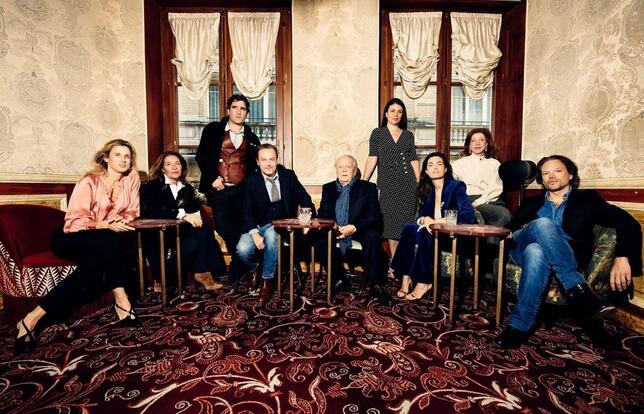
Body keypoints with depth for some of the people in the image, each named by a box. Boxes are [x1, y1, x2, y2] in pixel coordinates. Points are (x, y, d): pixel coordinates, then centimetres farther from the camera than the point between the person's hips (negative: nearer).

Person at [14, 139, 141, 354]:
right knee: (111, 240, -34)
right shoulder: (89, 181, -14)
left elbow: (132, 211, 3)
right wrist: (107, 225, -29)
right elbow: (75, 221, -19)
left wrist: (122, 220, -17)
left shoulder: (132, 177, -3)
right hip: (70, 237, -4)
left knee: (95, 265, -30)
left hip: (103, 243, 4)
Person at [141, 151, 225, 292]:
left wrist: (196, 215, -20)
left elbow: (196, 208, 5)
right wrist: (182, 214, -25)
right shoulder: (153, 186, 2)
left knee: (204, 227, -26)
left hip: (182, 231, 5)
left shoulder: (187, 188, 18)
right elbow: (149, 211, -16)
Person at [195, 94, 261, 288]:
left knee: (241, 228, -1)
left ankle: (236, 267, 18)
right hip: (219, 189, -1)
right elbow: (202, 156, 3)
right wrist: (212, 178, -7)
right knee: (223, 227, -7)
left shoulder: (251, 138, 14)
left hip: (243, 191, 1)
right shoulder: (213, 130, 9)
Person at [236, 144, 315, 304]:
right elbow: (246, 211, -7)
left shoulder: (289, 175, 4)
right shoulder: (251, 181, -1)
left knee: (270, 235, -34)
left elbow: (305, 200, 6)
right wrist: (254, 233, -23)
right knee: (243, 249, -26)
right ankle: (254, 269, 11)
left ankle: (267, 280, -14)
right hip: (257, 226, 1)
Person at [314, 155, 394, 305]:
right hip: (335, 231, 3)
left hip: (359, 230, -2)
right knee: (319, 239, -26)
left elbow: (375, 215, -6)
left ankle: (376, 285, -20)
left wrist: (355, 227, -23)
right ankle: (339, 279, -9)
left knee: (373, 236, -33)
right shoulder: (328, 188, 13)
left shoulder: (368, 187, 4)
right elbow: (322, 214, 10)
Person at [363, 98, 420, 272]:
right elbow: (372, 158, -2)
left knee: (406, 218, 1)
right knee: (392, 219, -2)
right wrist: (364, 182, -12)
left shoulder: (408, 135, 14)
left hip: (407, 182, 2)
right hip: (387, 183, -2)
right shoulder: (377, 133, 7)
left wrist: (419, 183, 4)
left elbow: (414, 160, 12)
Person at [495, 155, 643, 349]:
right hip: (522, 250, 1)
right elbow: (509, 229, 16)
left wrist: (622, 257, -16)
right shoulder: (531, 203, 26)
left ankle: (519, 325, -35)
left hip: (567, 257, -1)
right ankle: (578, 289, -33)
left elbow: (628, 223, 4)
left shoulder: (587, 199, 18)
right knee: (543, 224, -33)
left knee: (536, 252, -39)